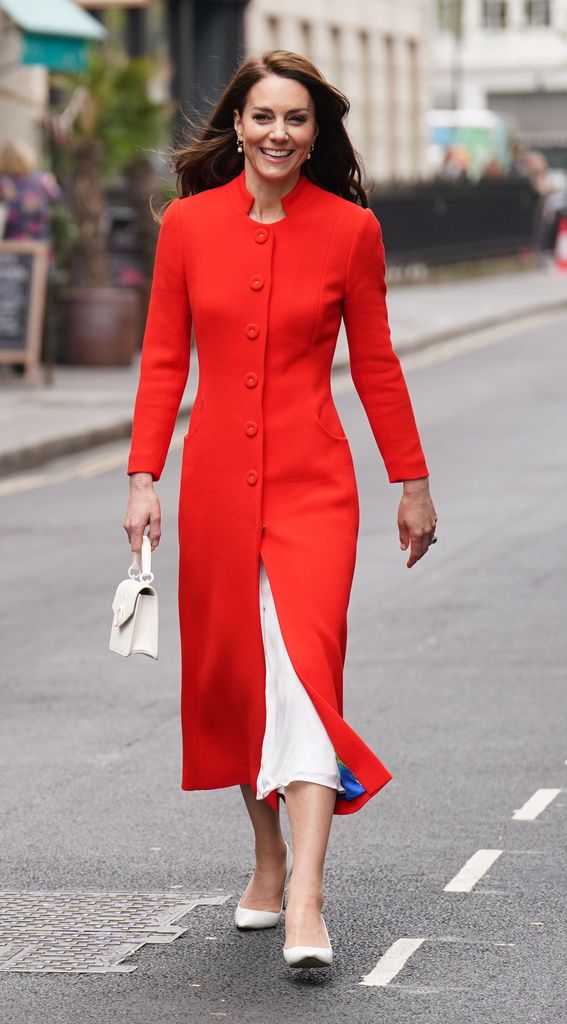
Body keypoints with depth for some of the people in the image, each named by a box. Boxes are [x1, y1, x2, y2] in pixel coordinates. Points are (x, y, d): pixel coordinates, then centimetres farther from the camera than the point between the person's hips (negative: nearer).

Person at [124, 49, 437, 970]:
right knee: (230, 670, 10)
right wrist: (144, 477, -1)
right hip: (217, 477, 3)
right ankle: (269, 858, 31)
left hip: (312, 480, -2)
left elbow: (375, 364, 6)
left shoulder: (350, 229, -1)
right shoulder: (189, 223, 2)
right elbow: (163, 359, 6)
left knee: (306, 664, -16)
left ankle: (307, 904, -20)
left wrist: (413, 482, 10)